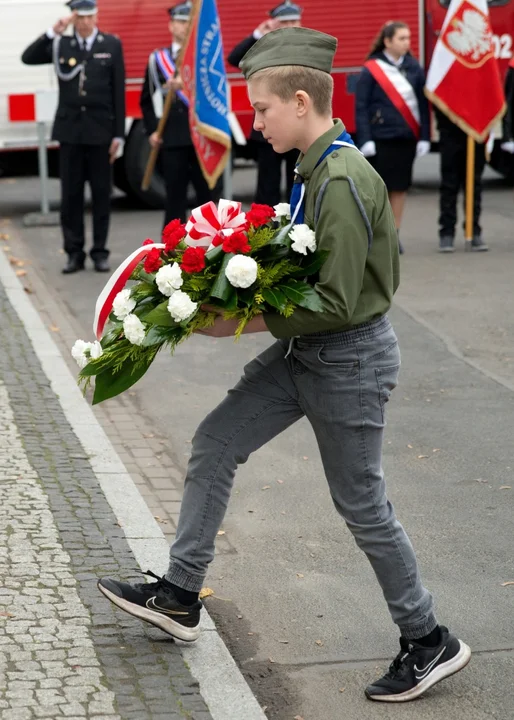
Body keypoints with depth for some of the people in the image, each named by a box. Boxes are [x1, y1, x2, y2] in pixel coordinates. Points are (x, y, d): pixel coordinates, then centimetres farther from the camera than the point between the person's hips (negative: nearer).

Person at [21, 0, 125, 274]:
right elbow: (28, 58, -6)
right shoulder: (60, 45, 5)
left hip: (100, 130, -1)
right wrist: (53, 32, -15)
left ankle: (100, 252, 12)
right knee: (70, 194, 4)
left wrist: (118, 134, -4)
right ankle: (74, 252, 11)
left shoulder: (111, 45, 1)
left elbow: (118, 92, 0)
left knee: (101, 193, 4)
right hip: (70, 129, 1)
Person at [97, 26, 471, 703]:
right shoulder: (317, 167, 4)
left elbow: (336, 304, -27)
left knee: (362, 504, 3)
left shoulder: (344, 182, -25)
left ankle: (429, 643, 20)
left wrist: (241, 322, -20)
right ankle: (180, 595, 21)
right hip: (305, 351, 9)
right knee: (214, 443, 10)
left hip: (350, 358, -9)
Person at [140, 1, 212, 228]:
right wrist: (152, 130, 2)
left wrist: (185, 83, -28)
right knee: (175, 194, 3)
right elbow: (147, 99, 13)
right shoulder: (157, 58, 10)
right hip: (172, 137, 1)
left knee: (207, 191, 3)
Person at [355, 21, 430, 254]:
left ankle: (393, 235, 18)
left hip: (407, 137, 3)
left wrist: (424, 137, 0)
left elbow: (423, 104, 6)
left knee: (400, 186, 8)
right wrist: (365, 139, -12)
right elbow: (361, 106, -5)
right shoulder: (371, 69, -5)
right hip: (380, 137, -3)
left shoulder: (414, 67, 5)